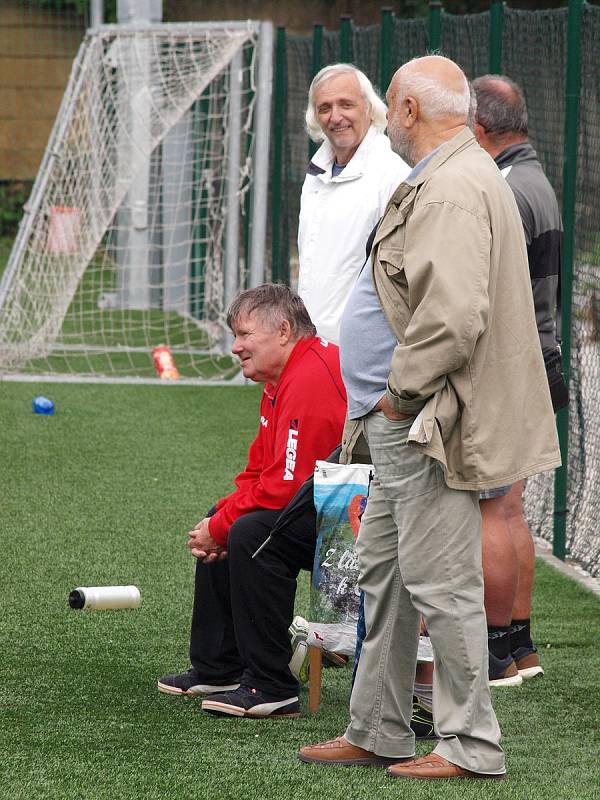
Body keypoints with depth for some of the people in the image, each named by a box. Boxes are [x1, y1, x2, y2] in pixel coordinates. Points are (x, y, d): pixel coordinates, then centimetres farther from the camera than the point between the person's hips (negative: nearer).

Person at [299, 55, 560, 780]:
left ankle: (470, 746, 2)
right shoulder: (445, 180, 17)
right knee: (383, 575, 16)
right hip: (402, 424, 11)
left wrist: (400, 391, -17)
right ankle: (376, 731, 23)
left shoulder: (453, 189, -18)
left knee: (439, 583, -5)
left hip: (426, 423, -11)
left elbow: (454, 314, -29)